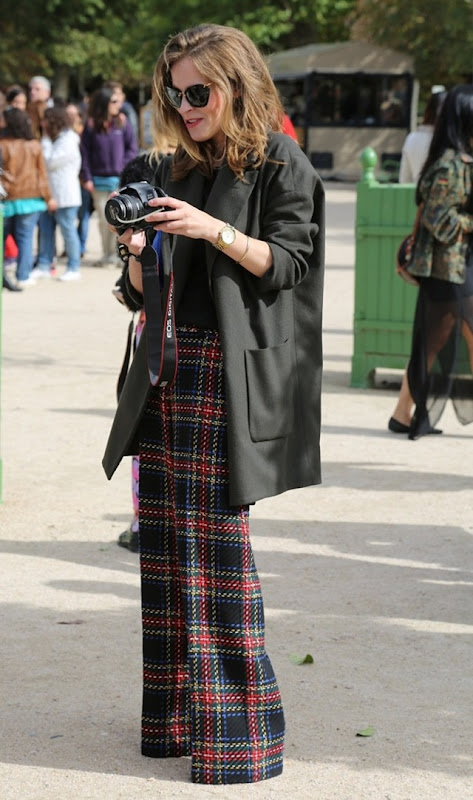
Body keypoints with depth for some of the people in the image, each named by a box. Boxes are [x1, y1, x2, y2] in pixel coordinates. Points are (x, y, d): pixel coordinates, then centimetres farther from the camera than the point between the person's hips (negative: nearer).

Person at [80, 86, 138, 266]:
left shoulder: (122, 122, 2)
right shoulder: (91, 125, 0)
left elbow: (132, 147, 5)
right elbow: (84, 152, 0)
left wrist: (124, 167, -6)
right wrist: (87, 178, -5)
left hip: (120, 179, 0)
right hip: (99, 180, 0)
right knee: (103, 219, 6)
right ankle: (107, 254, 15)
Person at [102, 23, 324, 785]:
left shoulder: (281, 165, -1)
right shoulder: (176, 170, 17)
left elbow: (288, 261, -8)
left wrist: (214, 231, -19)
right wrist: (139, 254, -4)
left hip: (227, 375, -6)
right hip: (165, 370, 6)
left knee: (219, 539, -8)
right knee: (164, 539, 5)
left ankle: (235, 728, -2)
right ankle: (176, 714, 14)